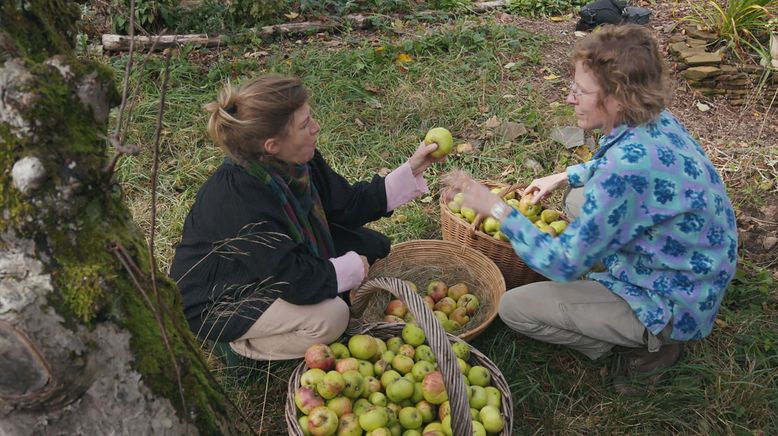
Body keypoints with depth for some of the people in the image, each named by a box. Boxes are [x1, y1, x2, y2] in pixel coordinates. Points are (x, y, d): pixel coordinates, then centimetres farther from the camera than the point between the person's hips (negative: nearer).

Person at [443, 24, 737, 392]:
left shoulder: (629, 164, -34)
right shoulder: (656, 120, -6)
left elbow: (565, 264, -27)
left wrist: (496, 208, -21)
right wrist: (564, 176, 11)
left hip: (670, 307, -9)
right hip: (692, 277, 9)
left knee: (513, 307, -6)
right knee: (578, 197, 20)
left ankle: (646, 347, 4)